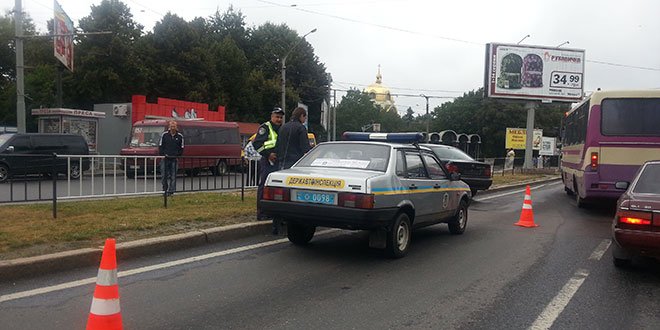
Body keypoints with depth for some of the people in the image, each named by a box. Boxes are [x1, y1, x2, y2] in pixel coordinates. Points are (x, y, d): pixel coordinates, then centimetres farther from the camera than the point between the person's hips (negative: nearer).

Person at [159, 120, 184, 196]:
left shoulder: (180, 136, 4)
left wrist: (177, 155, -1)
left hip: (174, 159, 0)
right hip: (165, 158, 0)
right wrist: (163, 155, -7)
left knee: (173, 176, -1)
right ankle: (165, 189, 19)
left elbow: (181, 148, 10)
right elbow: (160, 146, 5)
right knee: (164, 175, 2)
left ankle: (171, 190, 3)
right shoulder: (164, 135, 2)